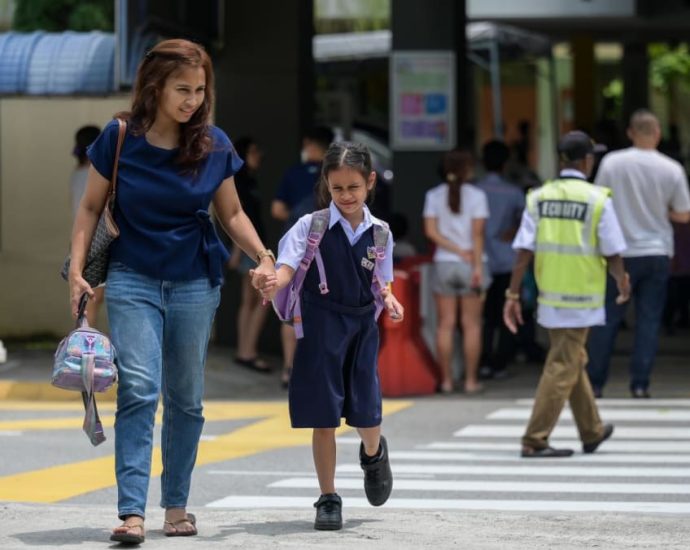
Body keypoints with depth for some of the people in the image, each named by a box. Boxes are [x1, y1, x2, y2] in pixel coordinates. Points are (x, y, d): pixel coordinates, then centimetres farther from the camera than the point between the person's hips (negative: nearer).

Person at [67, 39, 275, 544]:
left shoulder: (214, 145, -3)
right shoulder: (120, 138, -8)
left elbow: (232, 214, 9)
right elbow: (92, 208, 2)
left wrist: (264, 257, -6)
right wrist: (77, 268, -8)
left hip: (195, 283, 2)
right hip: (133, 280, -2)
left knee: (186, 398, 8)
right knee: (139, 389, -16)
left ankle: (177, 506, 21)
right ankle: (132, 512, -20)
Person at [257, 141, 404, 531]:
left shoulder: (379, 233, 2)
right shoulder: (312, 226, -7)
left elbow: (381, 283, 10)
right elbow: (288, 267, -14)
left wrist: (389, 301, -11)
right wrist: (272, 284, -36)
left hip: (362, 327, 2)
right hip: (321, 328, -2)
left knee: (366, 412, 2)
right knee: (324, 418, 0)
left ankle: (373, 454, 39)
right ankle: (329, 499, 11)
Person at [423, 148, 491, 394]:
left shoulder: (434, 195, 2)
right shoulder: (476, 195, -6)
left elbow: (431, 231, -5)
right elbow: (477, 234, -11)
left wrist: (458, 251, -5)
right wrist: (477, 265, -11)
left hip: (444, 263, 2)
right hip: (471, 264, -2)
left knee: (445, 325, 4)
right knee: (471, 325, 2)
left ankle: (446, 380, 3)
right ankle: (471, 380, 2)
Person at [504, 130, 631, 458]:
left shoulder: (539, 198, 1)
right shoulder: (597, 200, -10)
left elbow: (524, 252, -4)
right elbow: (612, 254, -6)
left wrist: (513, 295, 0)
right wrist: (622, 283, 13)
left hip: (549, 296, 5)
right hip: (581, 297, -5)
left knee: (574, 362, 19)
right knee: (562, 369, -2)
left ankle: (592, 432, 32)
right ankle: (535, 441, -6)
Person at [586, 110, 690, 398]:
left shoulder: (611, 162, -7)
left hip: (620, 253, 0)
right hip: (657, 252, 0)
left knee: (607, 319, 7)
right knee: (648, 320, 4)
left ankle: (595, 382, 9)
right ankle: (640, 384, 1)